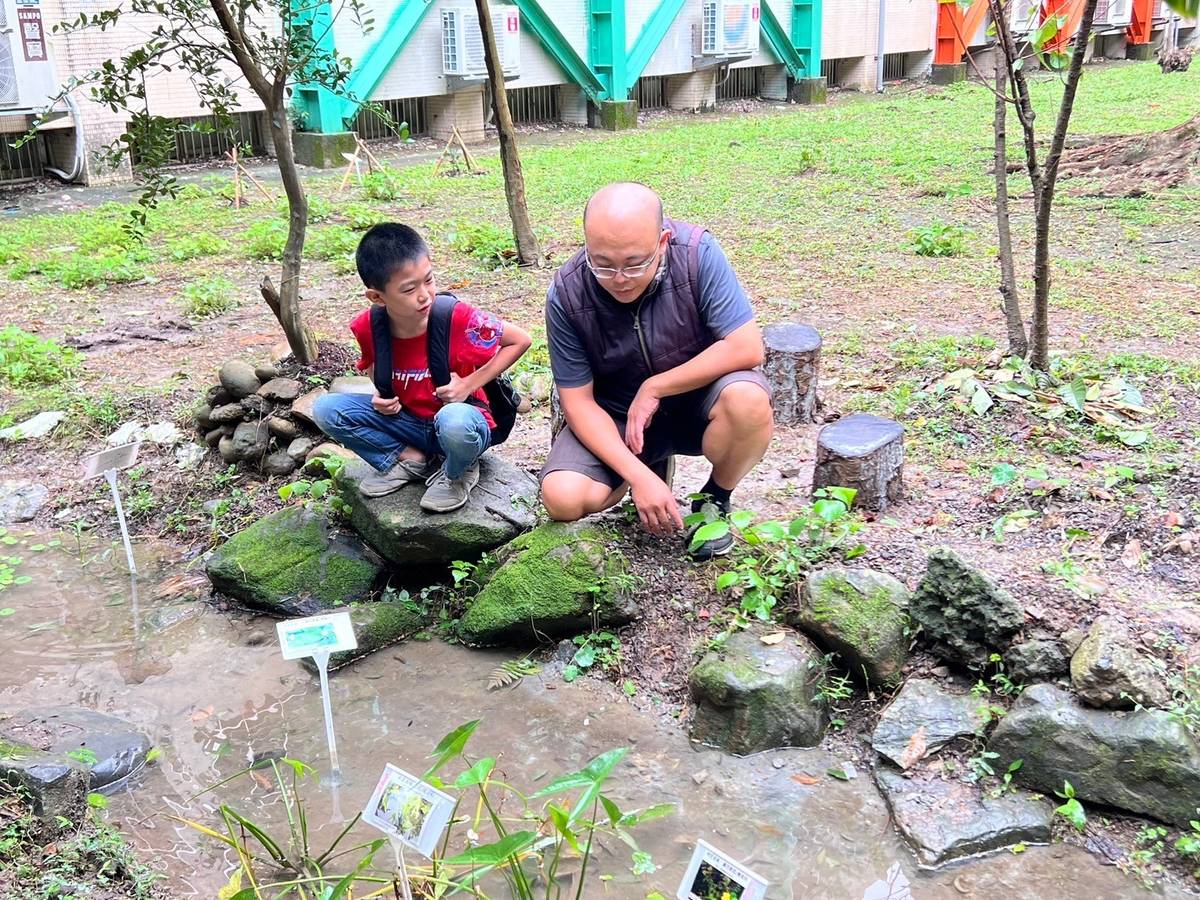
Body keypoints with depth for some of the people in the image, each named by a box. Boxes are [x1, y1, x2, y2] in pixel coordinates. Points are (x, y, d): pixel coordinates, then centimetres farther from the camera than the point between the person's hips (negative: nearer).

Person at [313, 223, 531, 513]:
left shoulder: (459, 319, -24)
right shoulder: (368, 327, -13)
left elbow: (520, 340, -10)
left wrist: (470, 384, -18)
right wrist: (381, 397, -9)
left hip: (461, 422, -4)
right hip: (408, 422, 4)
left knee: (454, 419, -42)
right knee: (326, 409, -15)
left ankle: (457, 473, -6)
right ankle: (410, 459, 0)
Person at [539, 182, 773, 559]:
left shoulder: (697, 253, -23)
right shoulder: (566, 295, -20)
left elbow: (747, 348, -25)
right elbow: (578, 401, -15)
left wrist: (654, 388, -22)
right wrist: (640, 477, -26)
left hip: (695, 404, -1)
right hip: (614, 416, 1)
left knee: (748, 398, -34)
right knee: (562, 498, -24)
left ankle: (714, 500, -2)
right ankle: (653, 466, 11)